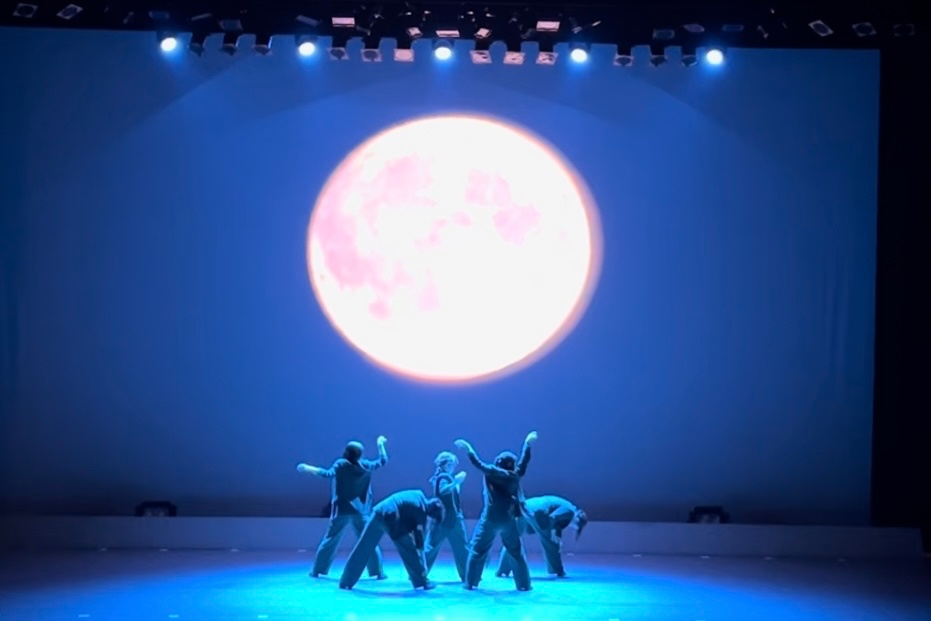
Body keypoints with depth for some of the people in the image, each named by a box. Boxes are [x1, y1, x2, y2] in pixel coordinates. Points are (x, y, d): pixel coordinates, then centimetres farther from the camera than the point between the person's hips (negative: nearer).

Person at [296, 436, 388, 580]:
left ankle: (318, 570, 11)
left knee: (330, 540, 9)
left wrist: (308, 469, -30)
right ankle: (378, 572, 2)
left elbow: (328, 474, -27)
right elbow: (383, 460, 14)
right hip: (361, 511, 1)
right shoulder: (366, 466, -1)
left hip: (341, 510, -1)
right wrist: (380, 444, 27)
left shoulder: (340, 464, -11)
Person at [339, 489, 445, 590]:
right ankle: (422, 582, 15)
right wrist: (423, 565, 6)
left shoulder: (418, 496, 18)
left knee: (362, 551, 10)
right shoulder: (421, 510, -1)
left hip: (378, 512, 7)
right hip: (392, 519, -7)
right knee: (409, 552, 8)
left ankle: (346, 582, 14)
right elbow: (419, 539, 0)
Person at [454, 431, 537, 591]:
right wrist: (527, 444, 30)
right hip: (509, 520, 2)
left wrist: (468, 449, 11)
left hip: (490, 519, -2)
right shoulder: (515, 475, 4)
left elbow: (478, 463, -2)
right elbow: (523, 462, 18)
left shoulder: (491, 472, -5)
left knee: (477, 551, 6)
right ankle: (524, 584, 10)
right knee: (517, 552, 11)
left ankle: (470, 583, 5)